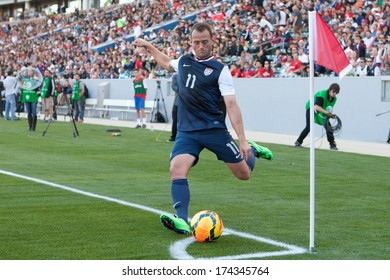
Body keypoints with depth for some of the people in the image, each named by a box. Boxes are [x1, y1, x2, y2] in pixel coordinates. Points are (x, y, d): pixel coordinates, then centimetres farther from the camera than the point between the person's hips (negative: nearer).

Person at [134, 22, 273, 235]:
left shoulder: (219, 70, -5)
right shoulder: (184, 61, 9)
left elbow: (231, 105, -12)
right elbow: (167, 63, 36)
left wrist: (242, 140, -18)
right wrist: (148, 46, 36)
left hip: (214, 130, -3)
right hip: (186, 131, 3)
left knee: (243, 174, 4)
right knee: (177, 170, -23)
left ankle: (251, 150, 36)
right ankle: (182, 221, -29)